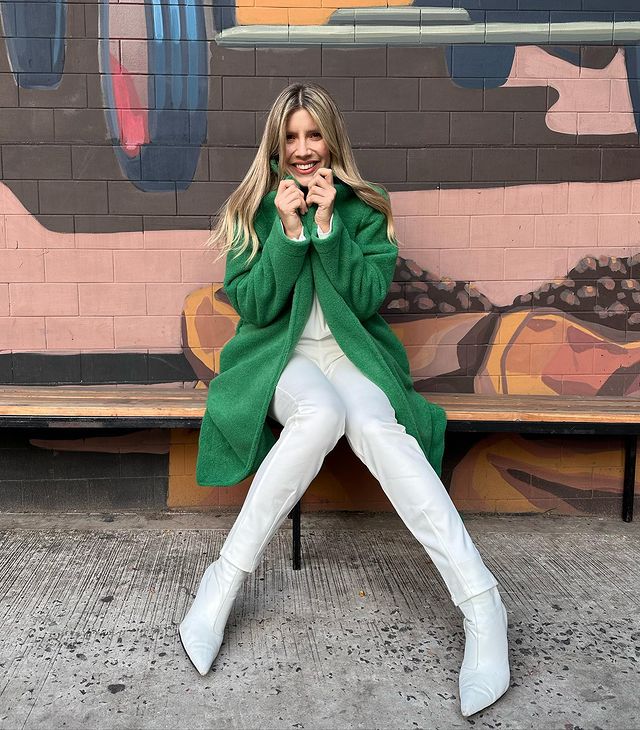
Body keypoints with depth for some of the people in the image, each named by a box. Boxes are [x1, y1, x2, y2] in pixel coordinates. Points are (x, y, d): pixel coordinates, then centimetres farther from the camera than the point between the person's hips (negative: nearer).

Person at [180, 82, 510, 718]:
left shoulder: (363, 209, 8)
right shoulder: (255, 208, 7)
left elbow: (367, 297, -4)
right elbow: (252, 306, -3)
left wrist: (326, 224, -12)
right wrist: (289, 230, -14)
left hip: (349, 350, 1)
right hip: (278, 355, -1)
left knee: (375, 424, -34)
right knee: (322, 412, -37)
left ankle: (481, 603, -37)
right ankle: (224, 581, -27)